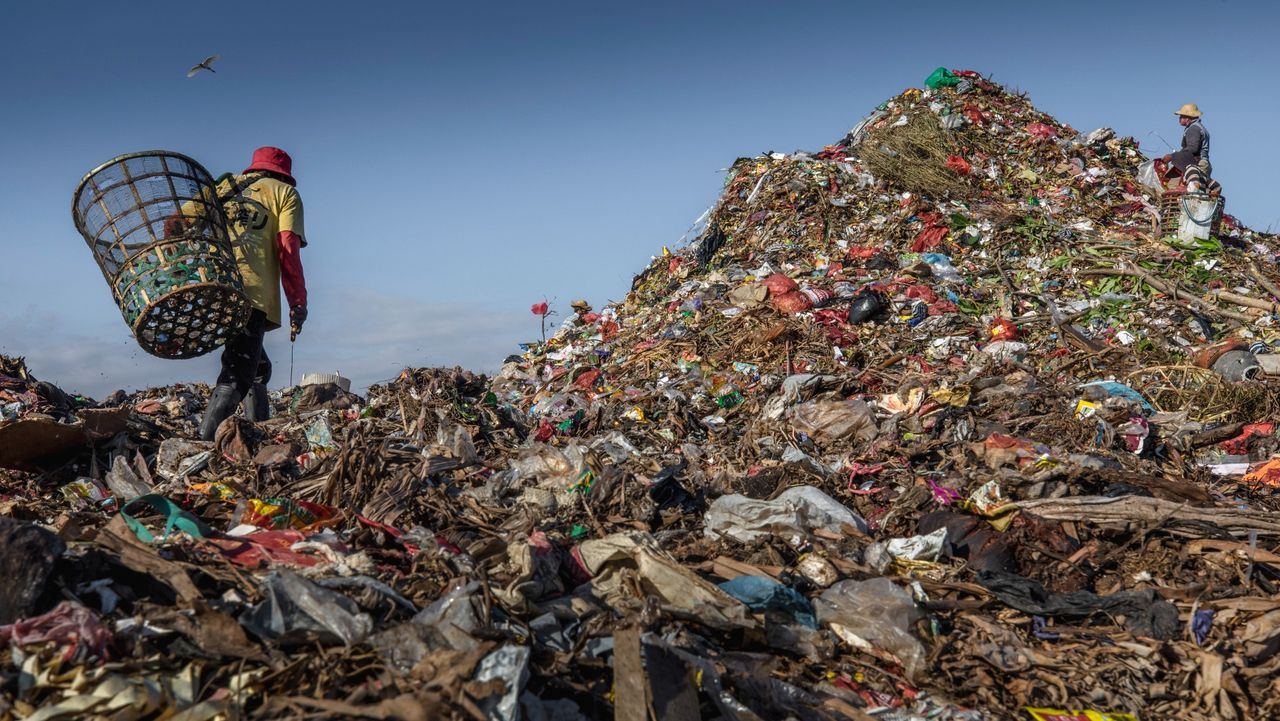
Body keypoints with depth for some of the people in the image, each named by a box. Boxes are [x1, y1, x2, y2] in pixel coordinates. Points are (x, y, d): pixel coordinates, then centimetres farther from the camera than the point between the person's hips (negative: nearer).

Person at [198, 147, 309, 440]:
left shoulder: (222, 188, 30)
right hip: (250, 292, -5)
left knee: (257, 368, 19)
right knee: (236, 377, -10)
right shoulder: (285, 192, 16)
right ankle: (205, 443, -23)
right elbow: (287, 248, 1)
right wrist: (298, 303, 0)